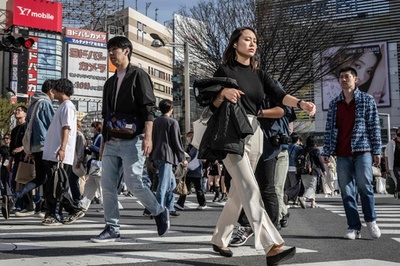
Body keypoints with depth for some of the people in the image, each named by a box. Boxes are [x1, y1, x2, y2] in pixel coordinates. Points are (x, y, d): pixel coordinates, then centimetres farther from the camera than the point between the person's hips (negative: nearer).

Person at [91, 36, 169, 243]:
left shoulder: (138, 76, 0)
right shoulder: (110, 82, 21)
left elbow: (149, 108, -10)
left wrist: (148, 137, -20)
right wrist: (103, 143, 19)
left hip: (132, 141, -7)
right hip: (111, 142, 7)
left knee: (133, 183, -10)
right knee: (108, 185, 1)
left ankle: (160, 213, 13)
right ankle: (112, 228, 9)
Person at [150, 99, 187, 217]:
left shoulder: (155, 122, 14)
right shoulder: (172, 122, -7)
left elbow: (152, 139, 16)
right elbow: (177, 141, -9)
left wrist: (152, 158, 20)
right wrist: (182, 158, -2)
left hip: (156, 156, 8)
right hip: (166, 156, -8)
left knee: (172, 182, 18)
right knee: (163, 184, -8)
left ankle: (169, 208, 20)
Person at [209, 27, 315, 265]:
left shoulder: (259, 74, 16)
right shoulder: (224, 71, 2)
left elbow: (279, 95, -1)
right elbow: (213, 106, 1)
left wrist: (301, 103, -19)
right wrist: (223, 93, -20)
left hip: (254, 134, 6)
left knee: (238, 192, 9)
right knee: (249, 188, -18)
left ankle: (220, 240, 23)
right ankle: (272, 246, -27)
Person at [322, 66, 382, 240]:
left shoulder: (367, 100, 6)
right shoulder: (334, 104, 14)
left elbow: (374, 126, 3)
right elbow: (329, 128, 13)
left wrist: (377, 150, -3)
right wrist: (326, 151, 6)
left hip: (362, 150, -3)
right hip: (342, 154, 3)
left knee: (364, 186, -8)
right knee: (346, 191, 1)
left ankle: (371, 221, 13)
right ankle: (354, 227, 7)